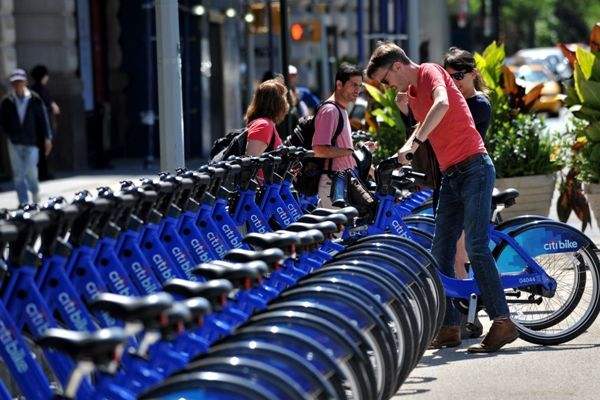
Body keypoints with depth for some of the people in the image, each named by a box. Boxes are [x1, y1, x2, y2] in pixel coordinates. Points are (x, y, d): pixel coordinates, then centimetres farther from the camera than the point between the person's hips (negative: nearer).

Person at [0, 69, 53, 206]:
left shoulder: (35, 100, -2)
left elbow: (43, 119, -1)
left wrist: (47, 138, -3)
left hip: (32, 142, -2)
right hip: (15, 143, 2)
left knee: (30, 172, -8)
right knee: (18, 174, 3)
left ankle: (35, 190, 24)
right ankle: (23, 203, 12)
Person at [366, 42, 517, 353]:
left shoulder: (430, 72, -7)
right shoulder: (411, 94, 19)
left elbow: (442, 104, -28)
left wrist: (414, 142, -32)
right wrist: (402, 158, 19)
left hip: (474, 168, -9)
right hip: (451, 175, 9)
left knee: (476, 247, -15)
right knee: (440, 252, 5)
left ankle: (503, 323, -13)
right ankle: (449, 328, 10)